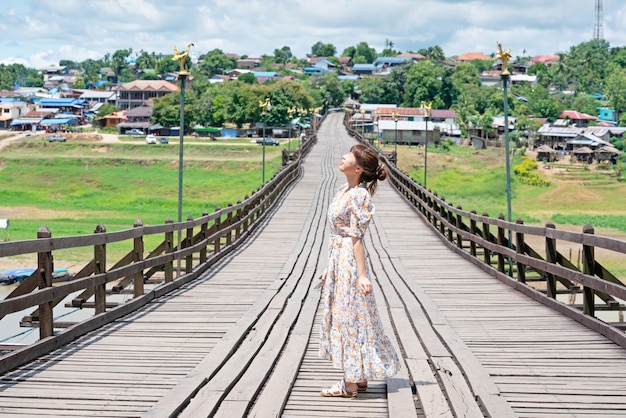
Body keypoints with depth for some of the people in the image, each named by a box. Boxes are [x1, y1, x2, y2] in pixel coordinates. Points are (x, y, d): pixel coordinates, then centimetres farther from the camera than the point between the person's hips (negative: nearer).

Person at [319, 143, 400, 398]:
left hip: (350, 261, -9)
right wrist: (329, 268, 17)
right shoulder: (344, 191, 11)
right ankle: (358, 379, 22)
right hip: (338, 260, 9)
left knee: (350, 316, -3)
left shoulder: (359, 195, -15)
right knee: (342, 316, 13)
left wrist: (362, 275, -18)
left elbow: (356, 238, -18)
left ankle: (350, 385, 6)